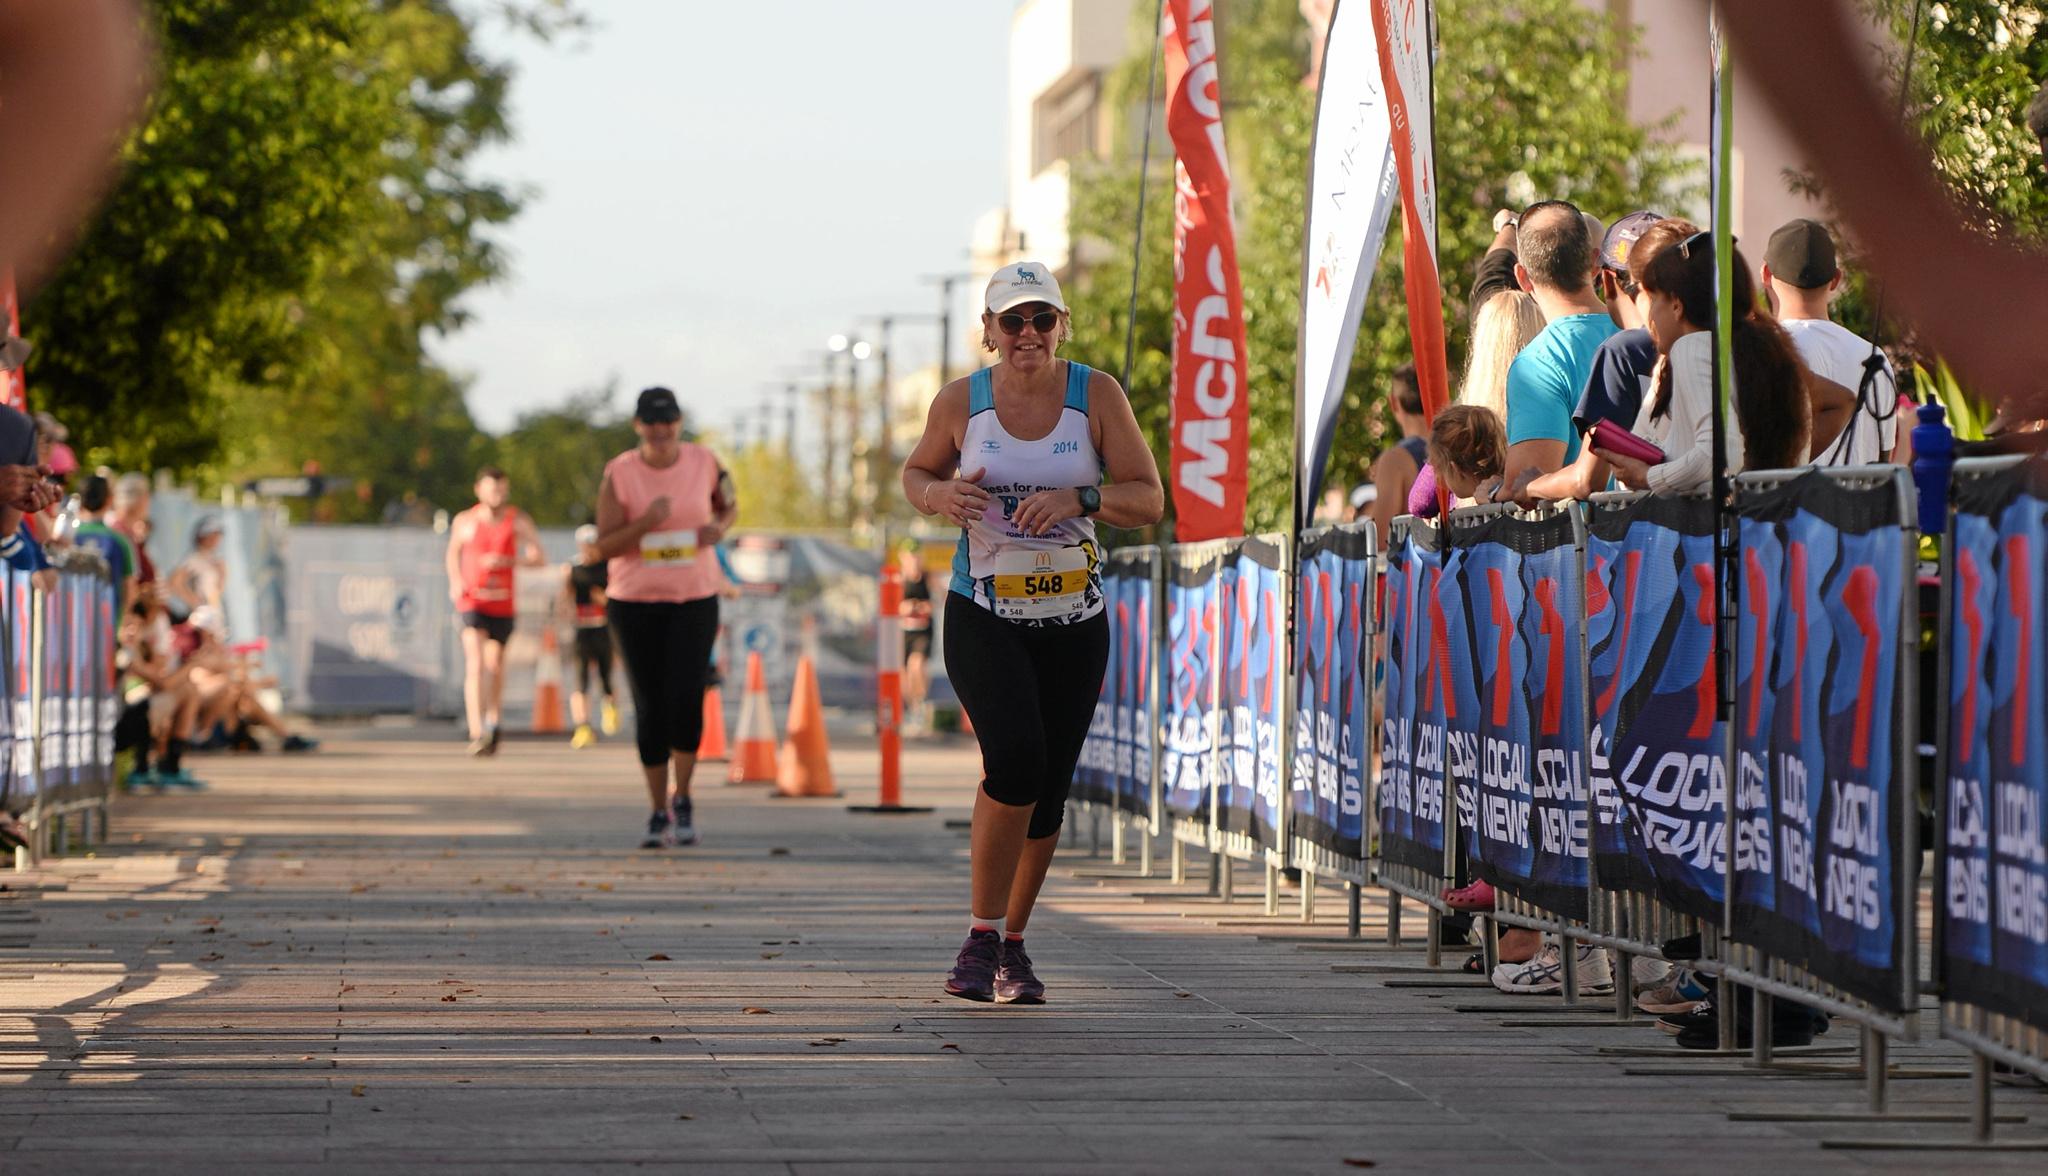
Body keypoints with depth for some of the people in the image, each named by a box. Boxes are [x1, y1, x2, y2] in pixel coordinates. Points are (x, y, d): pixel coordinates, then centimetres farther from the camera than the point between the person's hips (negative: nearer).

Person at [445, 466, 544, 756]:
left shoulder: (518, 521, -3)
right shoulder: (464, 521, 0)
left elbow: (539, 558, -9)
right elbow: (453, 551, 19)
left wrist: (505, 561, -22)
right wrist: (455, 582, 3)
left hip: (503, 603, 2)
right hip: (472, 600, -2)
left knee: (495, 663, 16)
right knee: (475, 664, -18)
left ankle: (492, 721, 41)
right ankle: (477, 733, -27)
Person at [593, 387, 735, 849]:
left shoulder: (704, 463, -2)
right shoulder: (618, 474, -7)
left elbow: (730, 505, 17)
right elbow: (605, 546, -8)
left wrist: (720, 527, -6)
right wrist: (647, 522, -25)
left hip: (695, 599, 0)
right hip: (634, 602, 0)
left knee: (686, 700, -14)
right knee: (650, 708, 2)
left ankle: (681, 799, 6)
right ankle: (659, 814, 14)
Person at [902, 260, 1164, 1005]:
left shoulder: (1097, 397, -3)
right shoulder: (961, 402, -3)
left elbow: (1149, 499, -3)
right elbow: (916, 473, 14)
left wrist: (1078, 501, -22)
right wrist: (941, 496, -10)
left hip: (1073, 622, 2)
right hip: (983, 615, -2)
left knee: (1048, 789, 6)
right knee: (1014, 758, -23)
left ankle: (1013, 945, 24)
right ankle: (981, 937, -11)